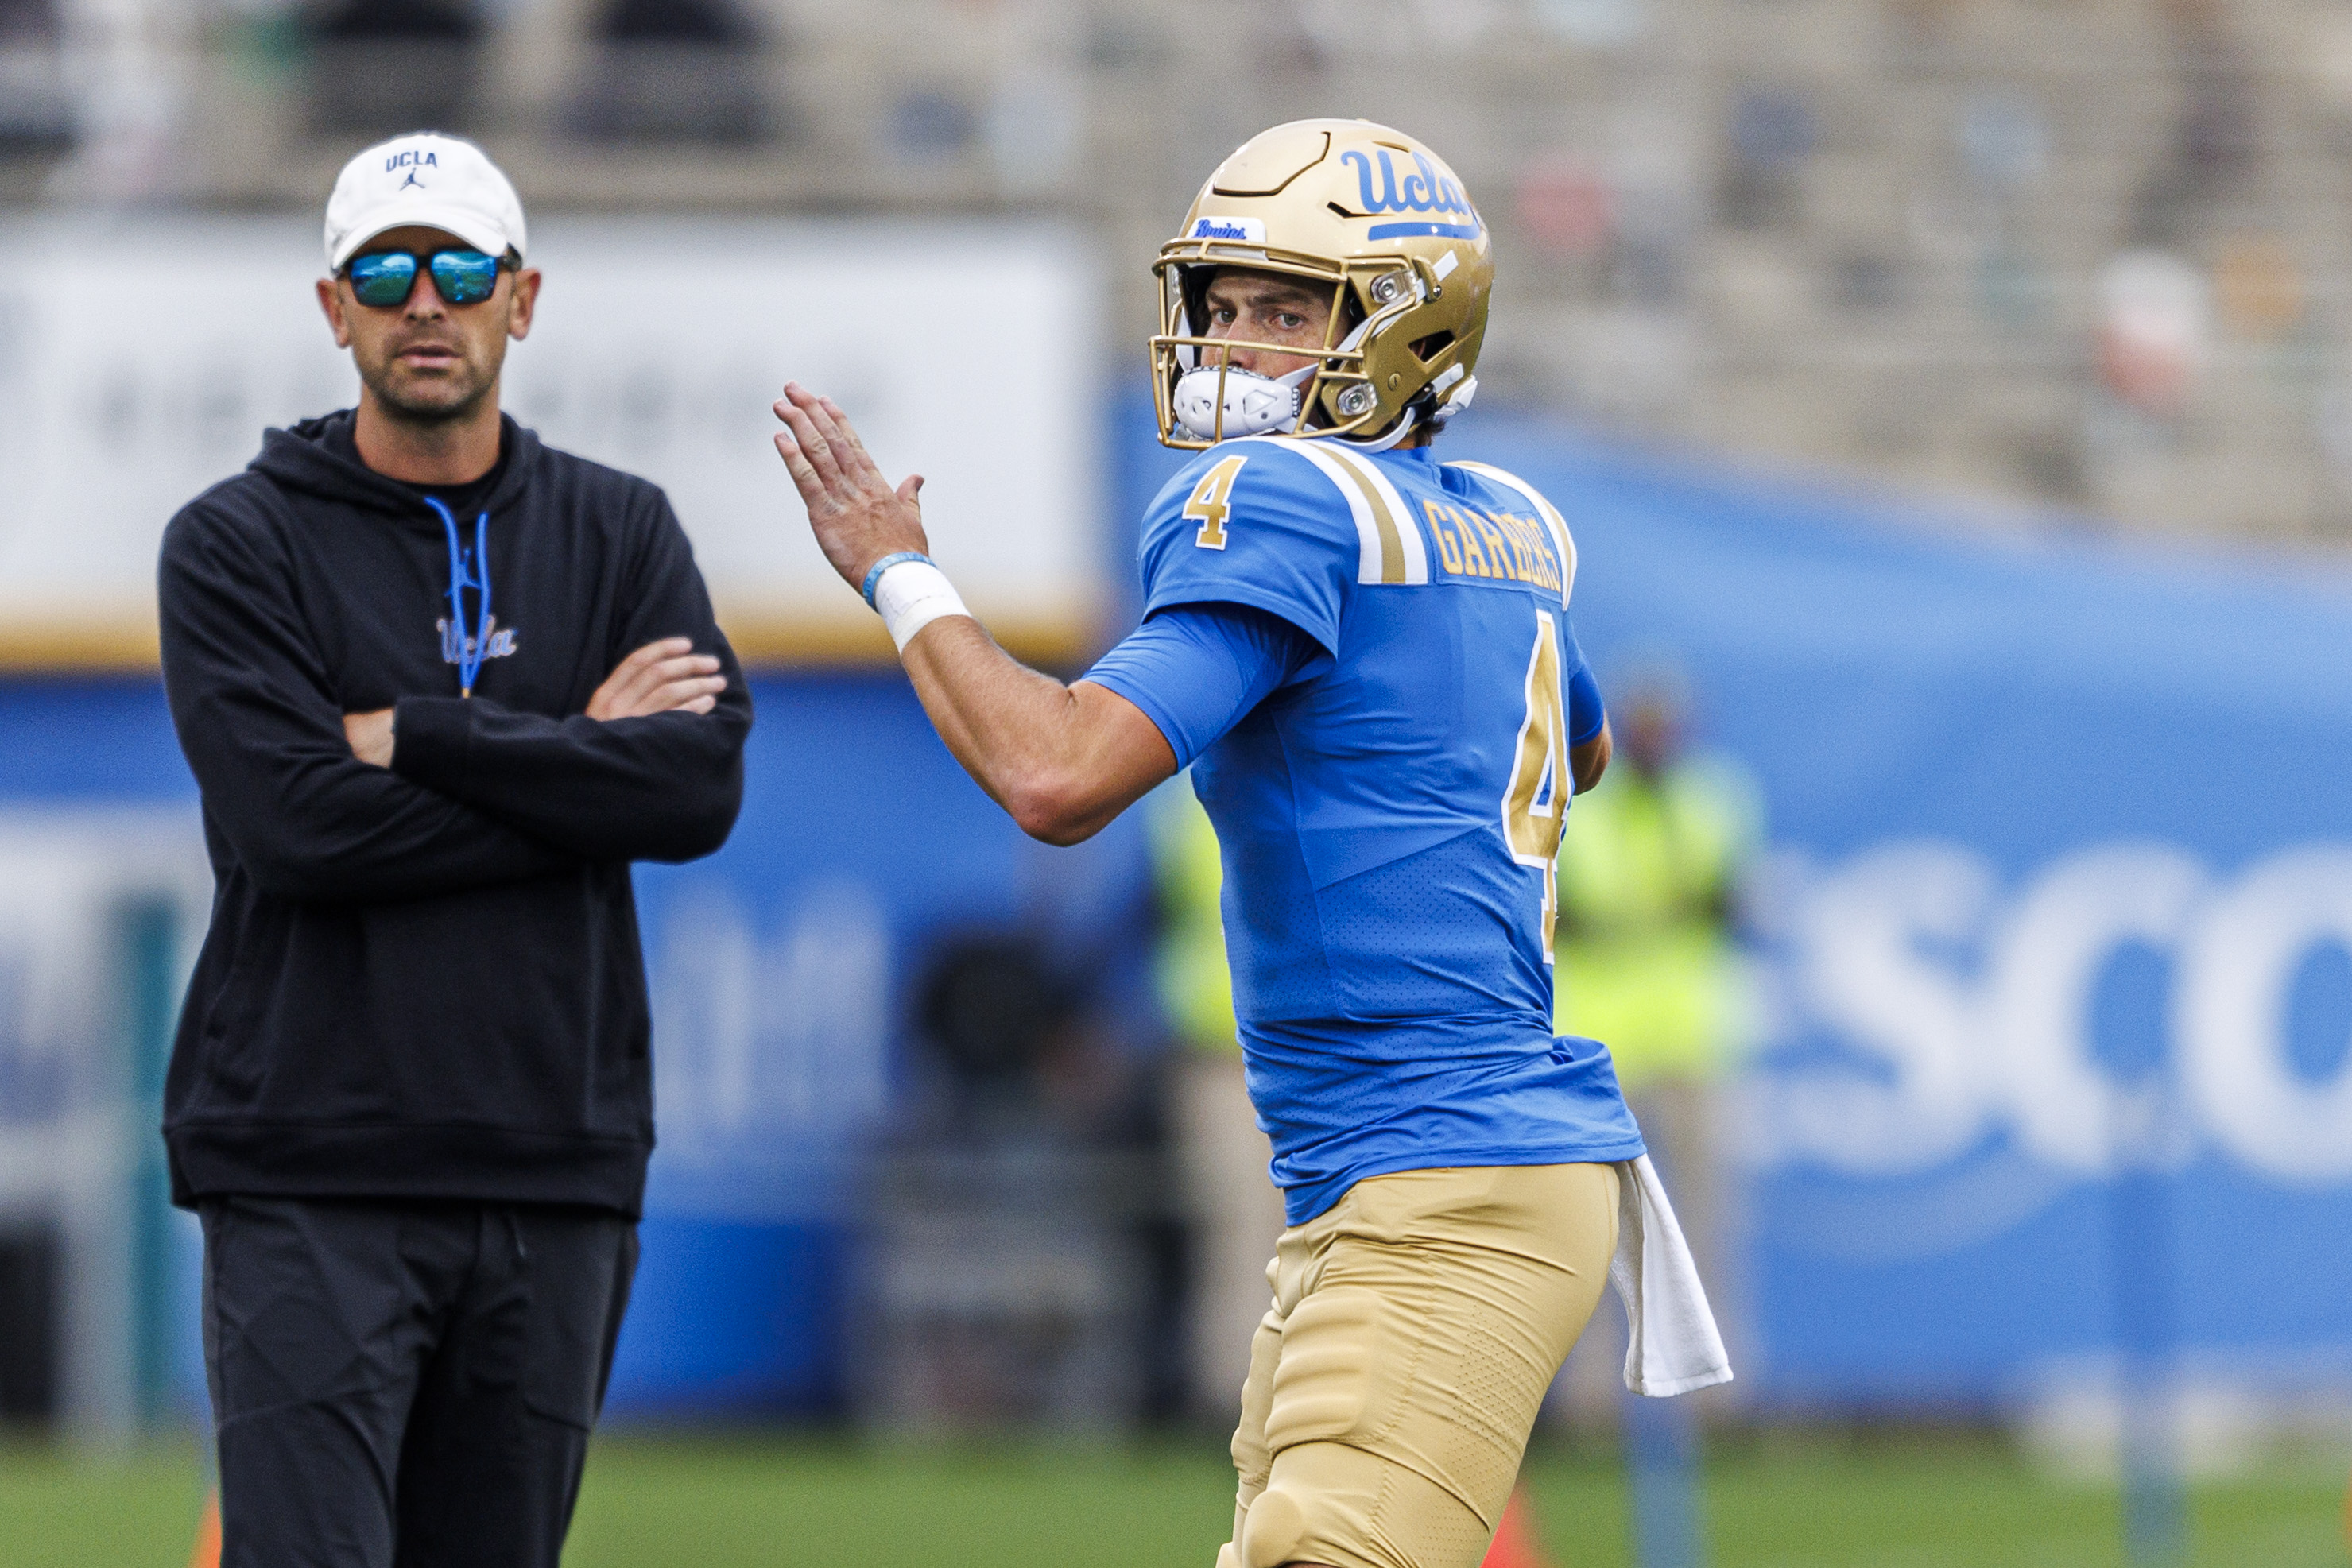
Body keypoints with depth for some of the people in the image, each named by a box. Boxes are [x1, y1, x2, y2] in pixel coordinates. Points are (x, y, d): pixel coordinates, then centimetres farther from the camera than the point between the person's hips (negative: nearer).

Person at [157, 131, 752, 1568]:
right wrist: (579, 754, -7)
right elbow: (297, 824, -12)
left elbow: (705, 784, -5)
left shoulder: (621, 533, 12)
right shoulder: (237, 545, 2)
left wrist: (419, 736, -10)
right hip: (314, 1183, -3)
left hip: (557, 1182, 4)